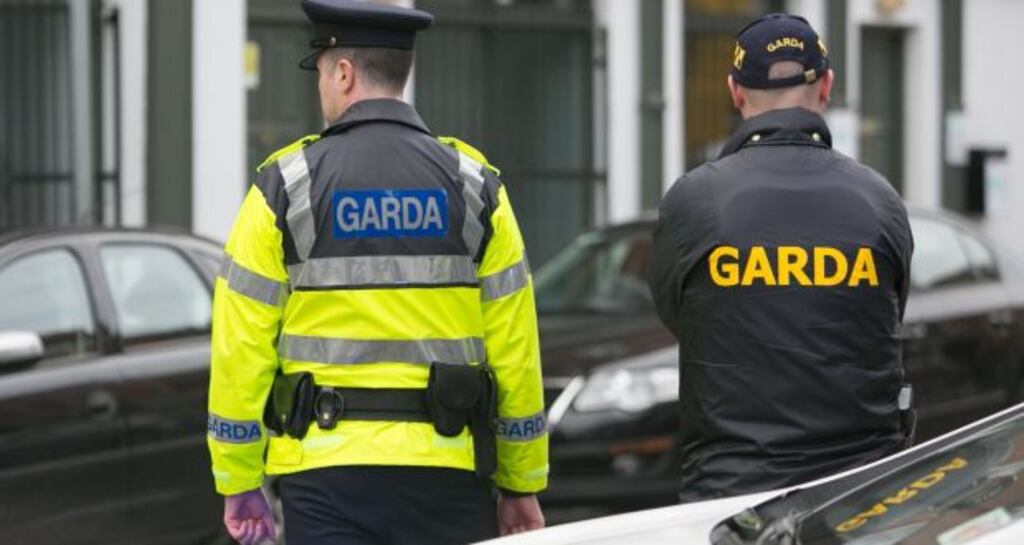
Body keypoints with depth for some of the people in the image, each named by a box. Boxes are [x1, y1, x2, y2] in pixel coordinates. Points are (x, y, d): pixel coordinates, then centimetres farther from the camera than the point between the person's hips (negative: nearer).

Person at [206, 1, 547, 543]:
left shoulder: (284, 187, -1)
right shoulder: (474, 186, 4)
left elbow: (241, 349, -2)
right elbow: (515, 350, 3)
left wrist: (238, 484, 6)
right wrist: (521, 484, 12)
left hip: (326, 469, -1)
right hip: (448, 472, 1)